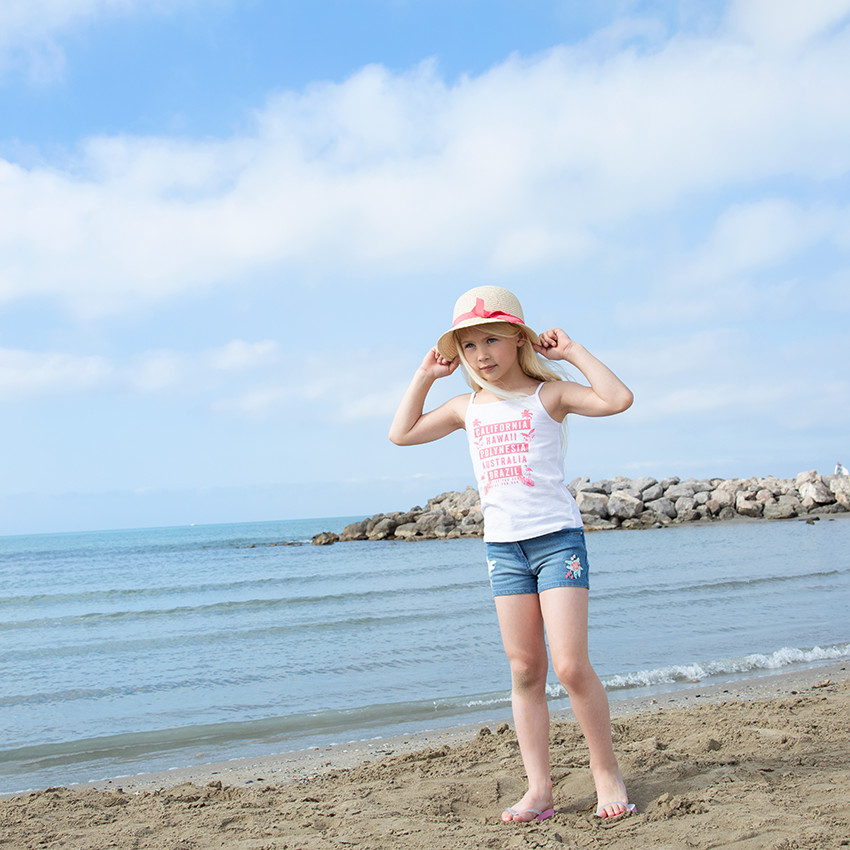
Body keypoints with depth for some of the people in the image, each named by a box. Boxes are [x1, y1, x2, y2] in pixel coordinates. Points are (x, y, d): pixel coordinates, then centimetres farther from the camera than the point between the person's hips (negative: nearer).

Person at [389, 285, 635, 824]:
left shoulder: (548, 394, -3)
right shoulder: (469, 406, 11)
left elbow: (618, 399, -18)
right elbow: (402, 433, 18)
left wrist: (573, 351, -10)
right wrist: (426, 375, 14)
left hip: (557, 537, -5)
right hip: (502, 547, 5)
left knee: (570, 664, -10)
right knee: (525, 671, 4)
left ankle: (607, 770, 8)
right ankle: (540, 788, 9)